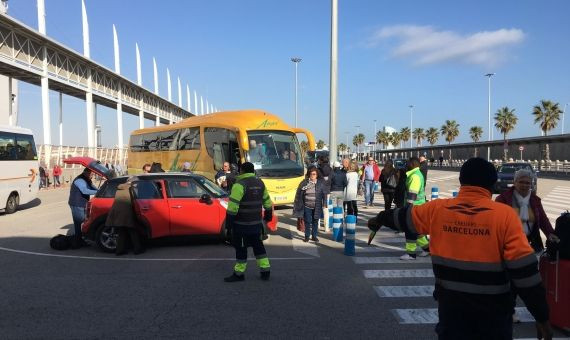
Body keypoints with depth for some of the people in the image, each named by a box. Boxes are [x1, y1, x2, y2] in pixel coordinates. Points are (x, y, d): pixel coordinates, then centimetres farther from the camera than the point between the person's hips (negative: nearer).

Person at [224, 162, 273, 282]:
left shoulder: (240, 184, -15)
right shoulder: (260, 183, 8)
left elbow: (233, 205, -21)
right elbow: (267, 201, 16)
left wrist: (229, 220, -14)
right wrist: (268, 215, 28)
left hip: (241, 224, -7)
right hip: (256, 223, 7)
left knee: (241, 248, 3)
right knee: (258, 246, 16)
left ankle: (239, 273, 11)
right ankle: (265, 271, 20)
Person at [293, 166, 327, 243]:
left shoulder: (321, 182, 0)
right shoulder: (304, 182, -2)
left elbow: (324, 194, 3)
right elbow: (299, 194, 2)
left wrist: (324, 204, -2)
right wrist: (299, 204, 0)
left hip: (317, 207, 1)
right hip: (307, 206, -1)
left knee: (315, 221, 9)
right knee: (307, 221, 4)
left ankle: (314, 236, 22)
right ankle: (307, 236, 18)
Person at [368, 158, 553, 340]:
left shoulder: (436, 210, -3)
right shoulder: (505, 215, -12)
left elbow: (404, 216, 17)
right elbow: (523, 270, -13)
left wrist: (380, 218, 37)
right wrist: (542, 316, -3)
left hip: (451, 309, 2)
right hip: (493, 315, -1)